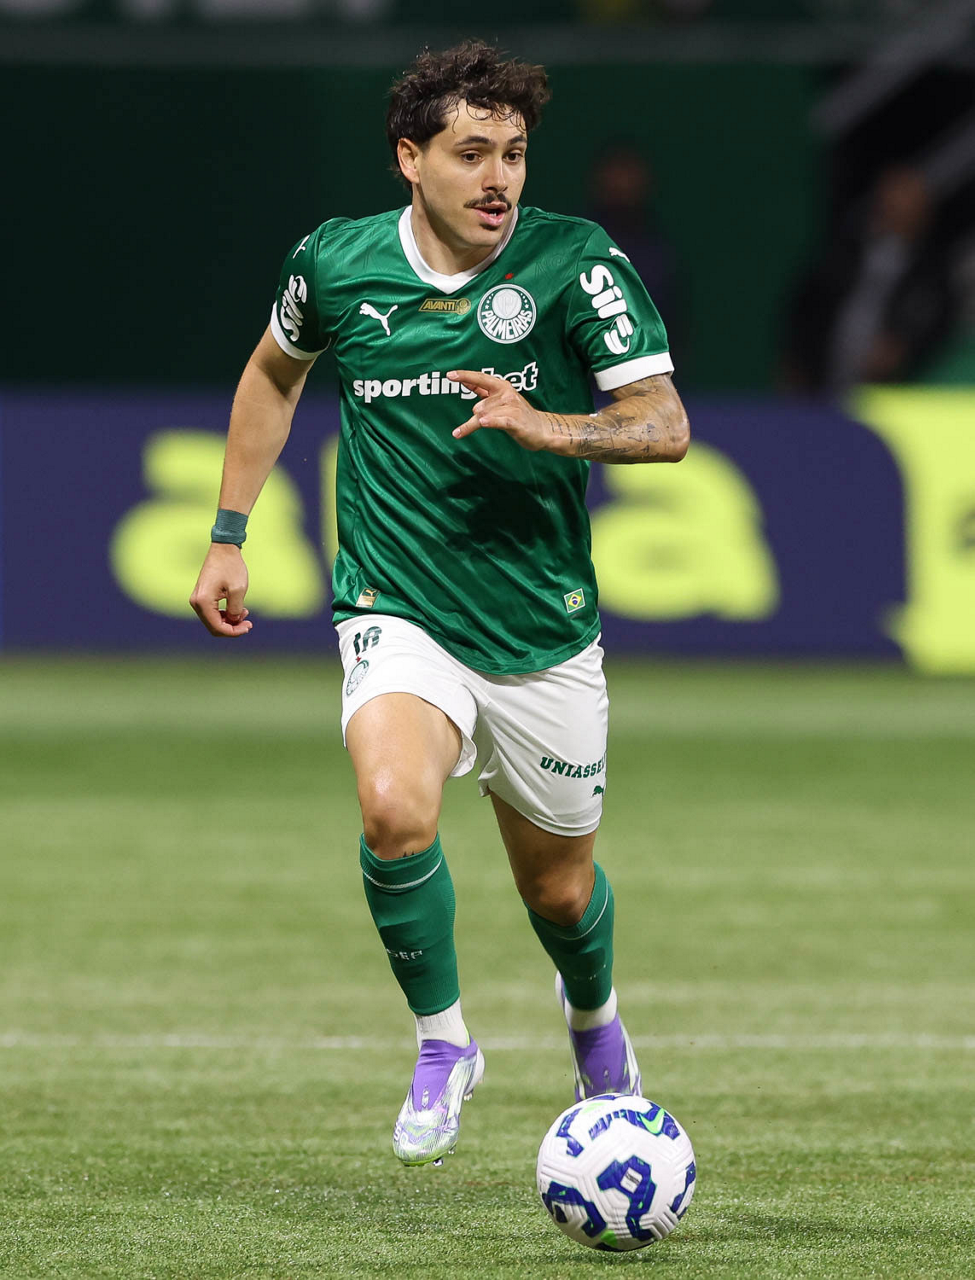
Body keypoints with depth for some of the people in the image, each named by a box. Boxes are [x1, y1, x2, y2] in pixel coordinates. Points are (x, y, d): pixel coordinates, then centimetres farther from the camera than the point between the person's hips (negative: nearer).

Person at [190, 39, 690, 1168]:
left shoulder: (577, 265, -10)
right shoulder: (337, 263, -4)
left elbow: (664, 425, -15)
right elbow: (274, 372, 18)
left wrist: (547, 426, -33)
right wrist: (229, 537, 17)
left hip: (544, 630, 1)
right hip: (399, 617, 0)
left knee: (559, 889, 13)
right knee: (395, 810, -30)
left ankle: (592, 1013, 50)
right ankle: (442, 1042, -6)